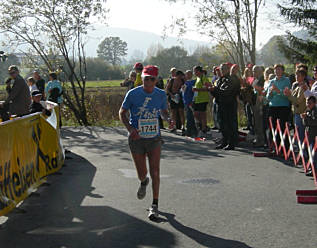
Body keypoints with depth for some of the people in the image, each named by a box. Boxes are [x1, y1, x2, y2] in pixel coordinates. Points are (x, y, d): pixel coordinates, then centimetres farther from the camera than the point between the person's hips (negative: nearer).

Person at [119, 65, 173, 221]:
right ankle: (144, 183, 47)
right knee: (142, 174, 8)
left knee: (155, 172, -8)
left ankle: (155, 206, 1)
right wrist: (130, 128, -16)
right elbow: (122, 113, 0)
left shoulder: (161, 94, -1)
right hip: (136, 139, -1)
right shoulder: (133, 94, -9)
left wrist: (168, 119, -8)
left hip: (154, 138, 1)